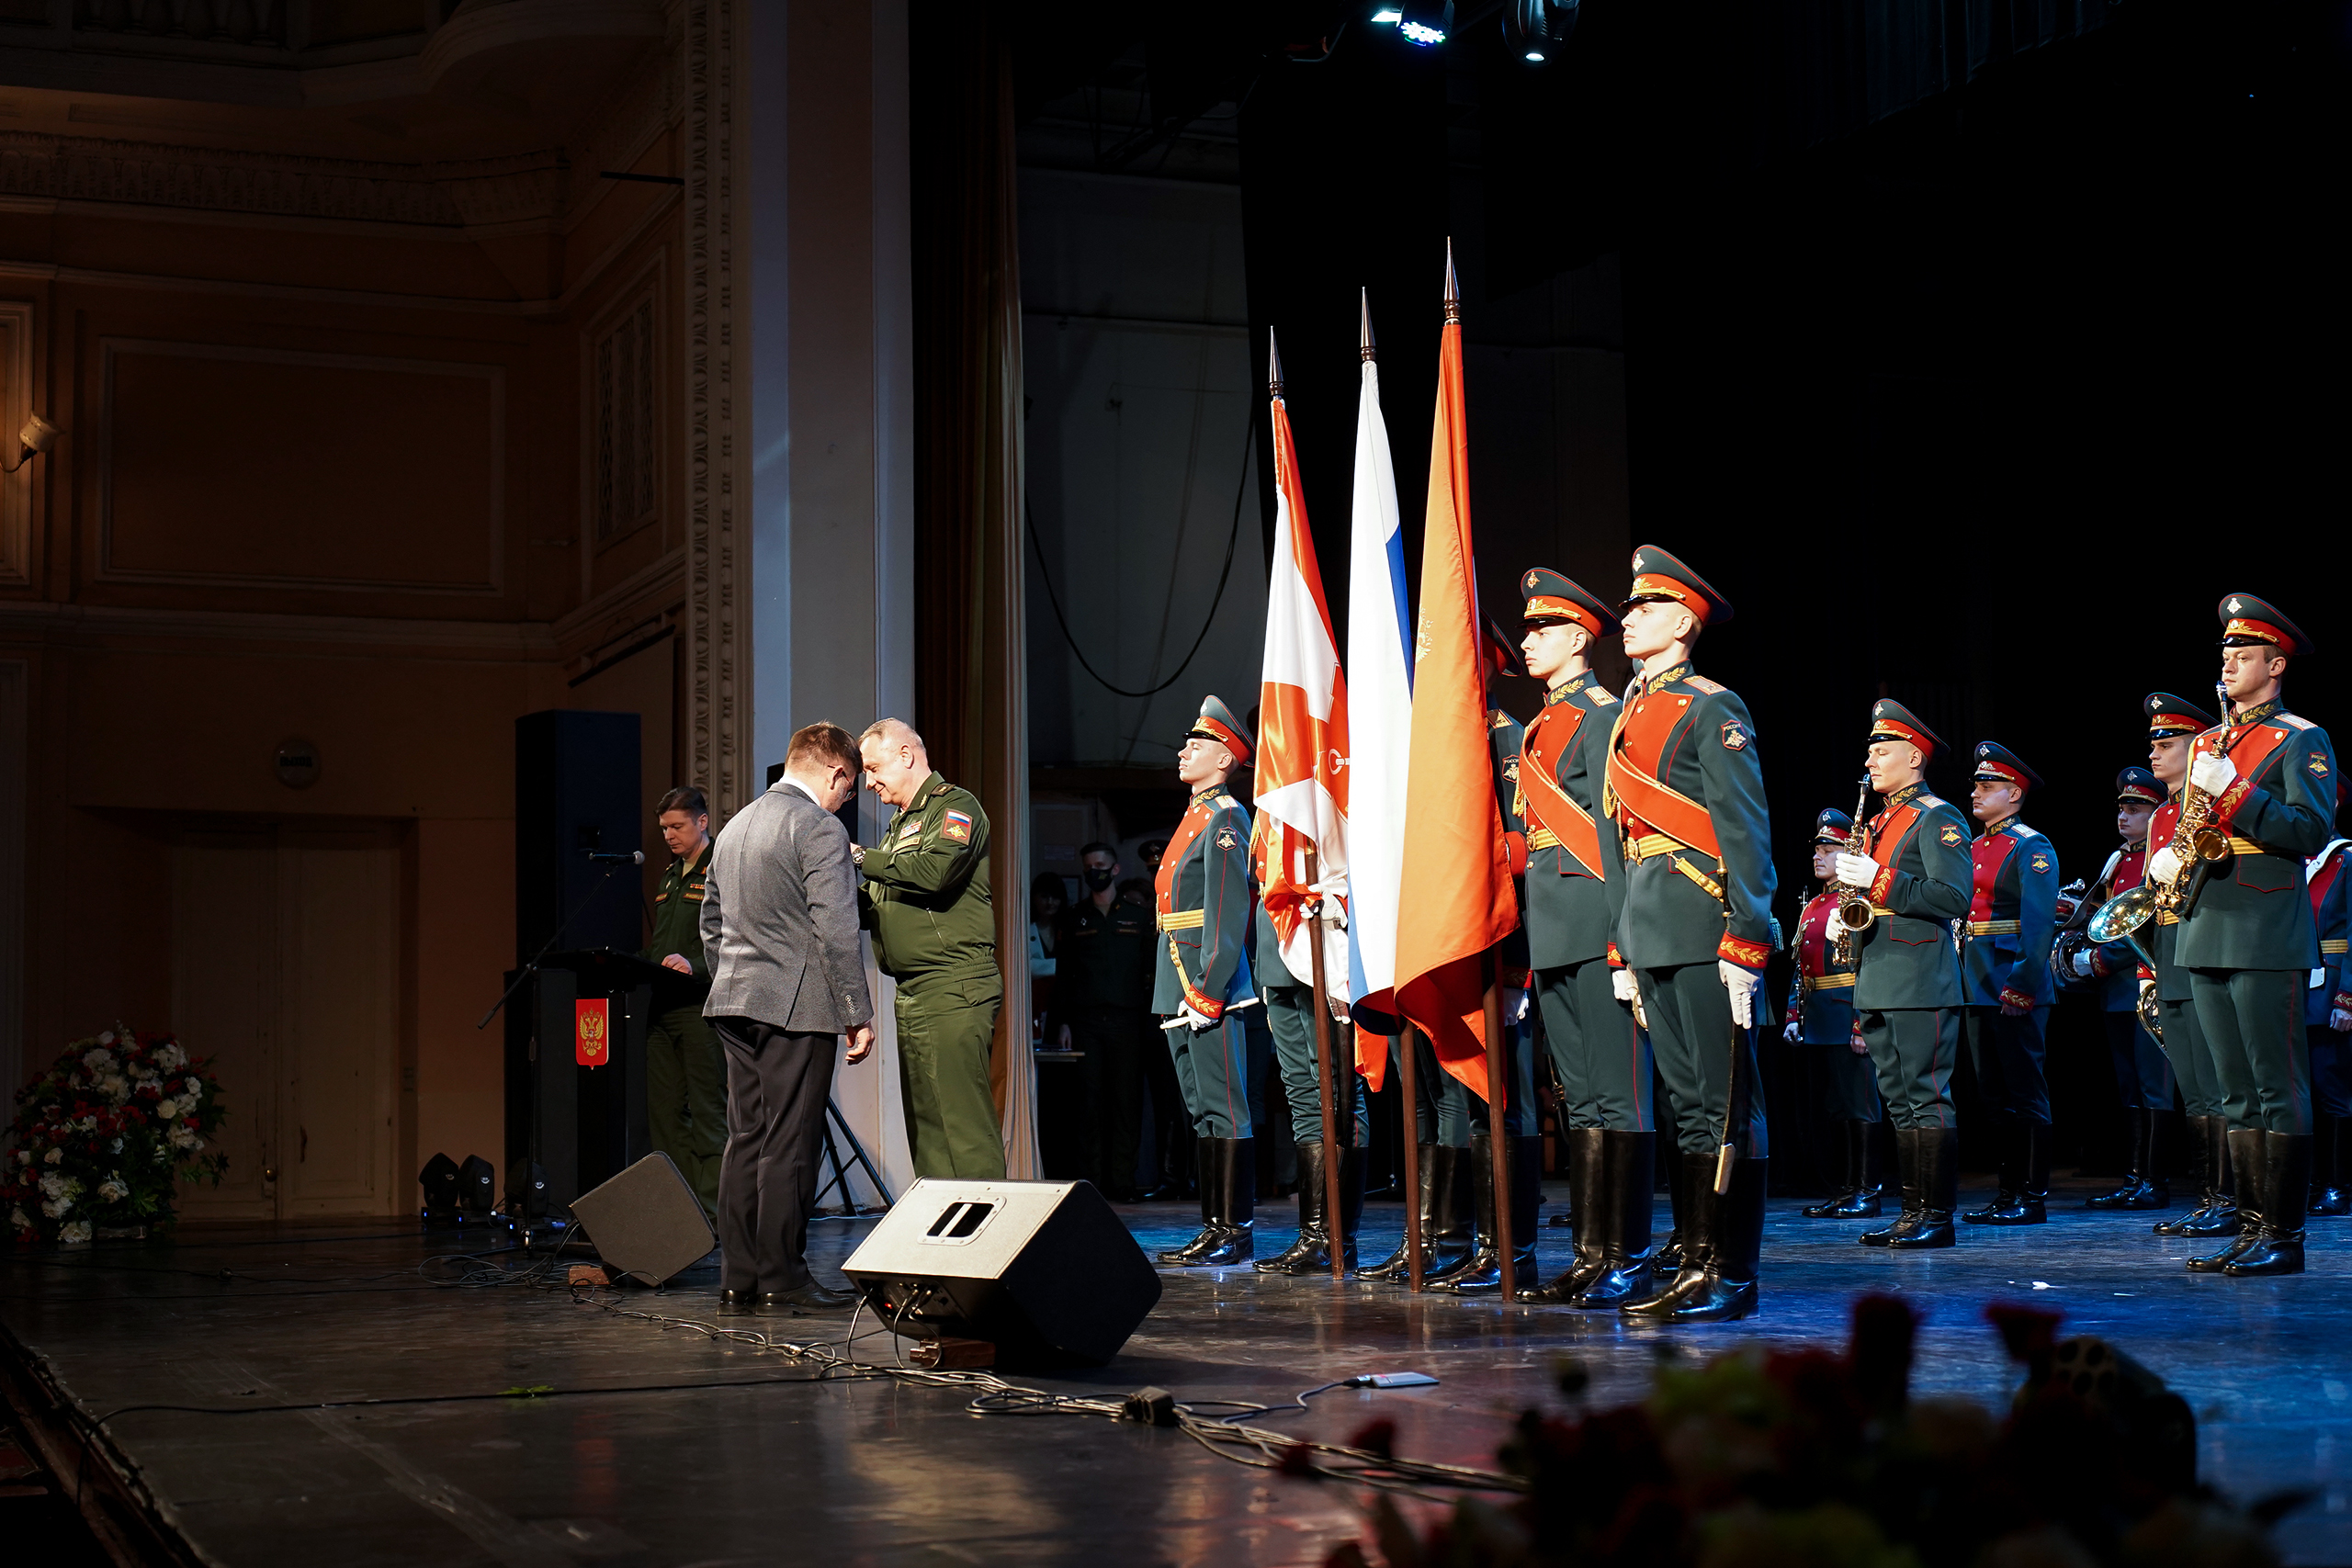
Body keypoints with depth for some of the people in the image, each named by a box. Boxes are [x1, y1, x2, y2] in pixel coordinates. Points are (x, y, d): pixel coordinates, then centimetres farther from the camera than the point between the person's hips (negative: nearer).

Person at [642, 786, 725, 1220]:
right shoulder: (670, 876, 22)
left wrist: (696, 967, -25)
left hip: (702, 1007, -8)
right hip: (662, 1006, 8)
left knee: (708, 1113, -7)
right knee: (664, 1114, 6)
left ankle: (711, 1212, -6)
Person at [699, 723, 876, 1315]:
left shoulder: (735, 827, 18)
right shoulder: (820, 829, -10)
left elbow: (711, 923, 23)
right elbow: (836, 932, -15)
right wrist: (858, 1015, -12)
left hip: (733, 1004, 8)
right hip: (796, 1005, -8)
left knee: (745, 1140, 10)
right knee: (789, 1146, -5)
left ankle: (738, 1278, 11)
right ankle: (781, 1281, -3)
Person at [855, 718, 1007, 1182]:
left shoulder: (956, 806, -3)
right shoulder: (899, 825, 24)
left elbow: (935, 871, -22)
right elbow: (876, 909, 24)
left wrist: (863, 858, -12)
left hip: (952, 988, -10)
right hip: (912, 994, 10)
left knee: (963, 1126, -13)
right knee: (925, 1129, 8)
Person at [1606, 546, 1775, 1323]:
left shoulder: (1713, 710, -5)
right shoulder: (1632, 717, 18)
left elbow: (1746, 831, -11)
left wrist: (1746, 945, -17)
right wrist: (1626, 949, 18)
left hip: (1705, 930, -8)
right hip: (1651, 932, 8)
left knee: (1725, 1105, -4)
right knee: (1686, 1104, 10)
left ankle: (1733, 1276, -1)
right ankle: (1697, 1266, 14)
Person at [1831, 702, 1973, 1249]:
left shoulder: (1938, 818, -5)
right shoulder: (1878, 824, 21)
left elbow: (1954, 898, -16)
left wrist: (1879, 880, -19)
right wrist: (1841, 915, 10)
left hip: (1921, 982, -9)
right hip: (1877, 985, 9)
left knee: (1927, 1098, -8)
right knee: (1898, 1101, 9)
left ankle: (1938, 1216, -7)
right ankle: (1912, 1210, 12)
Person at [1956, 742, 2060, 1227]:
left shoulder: (2032, 849, -7)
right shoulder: (1972, 849, 18)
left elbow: (2038, 924, -15)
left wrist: (2021, 985, -22)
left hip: (2016, 987, -8)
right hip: (1978, 987, 8)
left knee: (2025, 1094, -4)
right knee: (1996, 1096, 10)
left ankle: (2034, 1198, -1)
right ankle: (2008, 1194, 15)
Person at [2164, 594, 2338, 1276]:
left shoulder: (2303, 741, -2)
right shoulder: (2207, 742, 20)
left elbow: (2312, 832, -14)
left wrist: (2233, 792, -20)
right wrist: (2166, 859, 5)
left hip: (2268, 938, -7)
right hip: (2207, 936, 7)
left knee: (2280, 1091, -6)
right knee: (2240, 1093, 9)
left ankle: (2284, 1237, -4)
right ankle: (2251, 1229, 13)